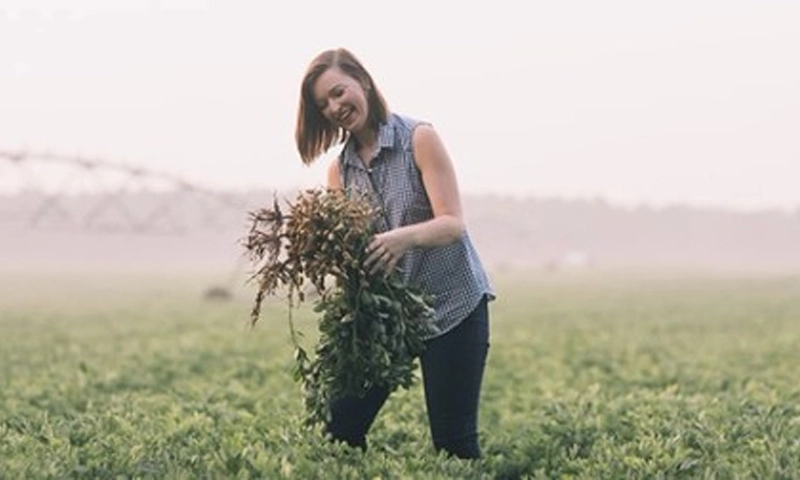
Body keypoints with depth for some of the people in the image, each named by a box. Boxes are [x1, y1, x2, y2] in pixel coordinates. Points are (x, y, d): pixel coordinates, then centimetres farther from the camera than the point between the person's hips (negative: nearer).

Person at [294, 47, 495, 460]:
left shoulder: (419, 138, -8)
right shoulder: (340, 169, 8)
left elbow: (453, 223, -16)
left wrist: (406, 237, -36)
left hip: (452, 304, -5)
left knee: (454, 441, -3)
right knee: (340, 428, -1)